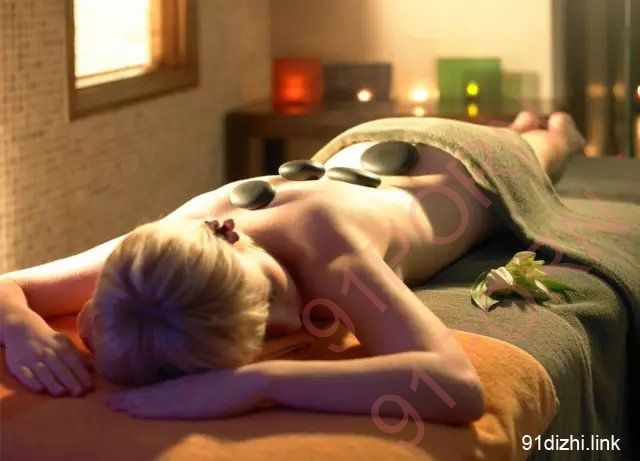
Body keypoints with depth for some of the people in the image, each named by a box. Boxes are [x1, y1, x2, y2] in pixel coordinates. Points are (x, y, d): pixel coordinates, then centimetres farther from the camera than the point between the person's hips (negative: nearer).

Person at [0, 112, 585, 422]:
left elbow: (460, 387, -71)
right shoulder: (169, 241, -44)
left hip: (460, 174, -2)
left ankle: (556, 132, 74)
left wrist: (254, 382, -77)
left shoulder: (327, 252, -57)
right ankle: (521, 127, 75)